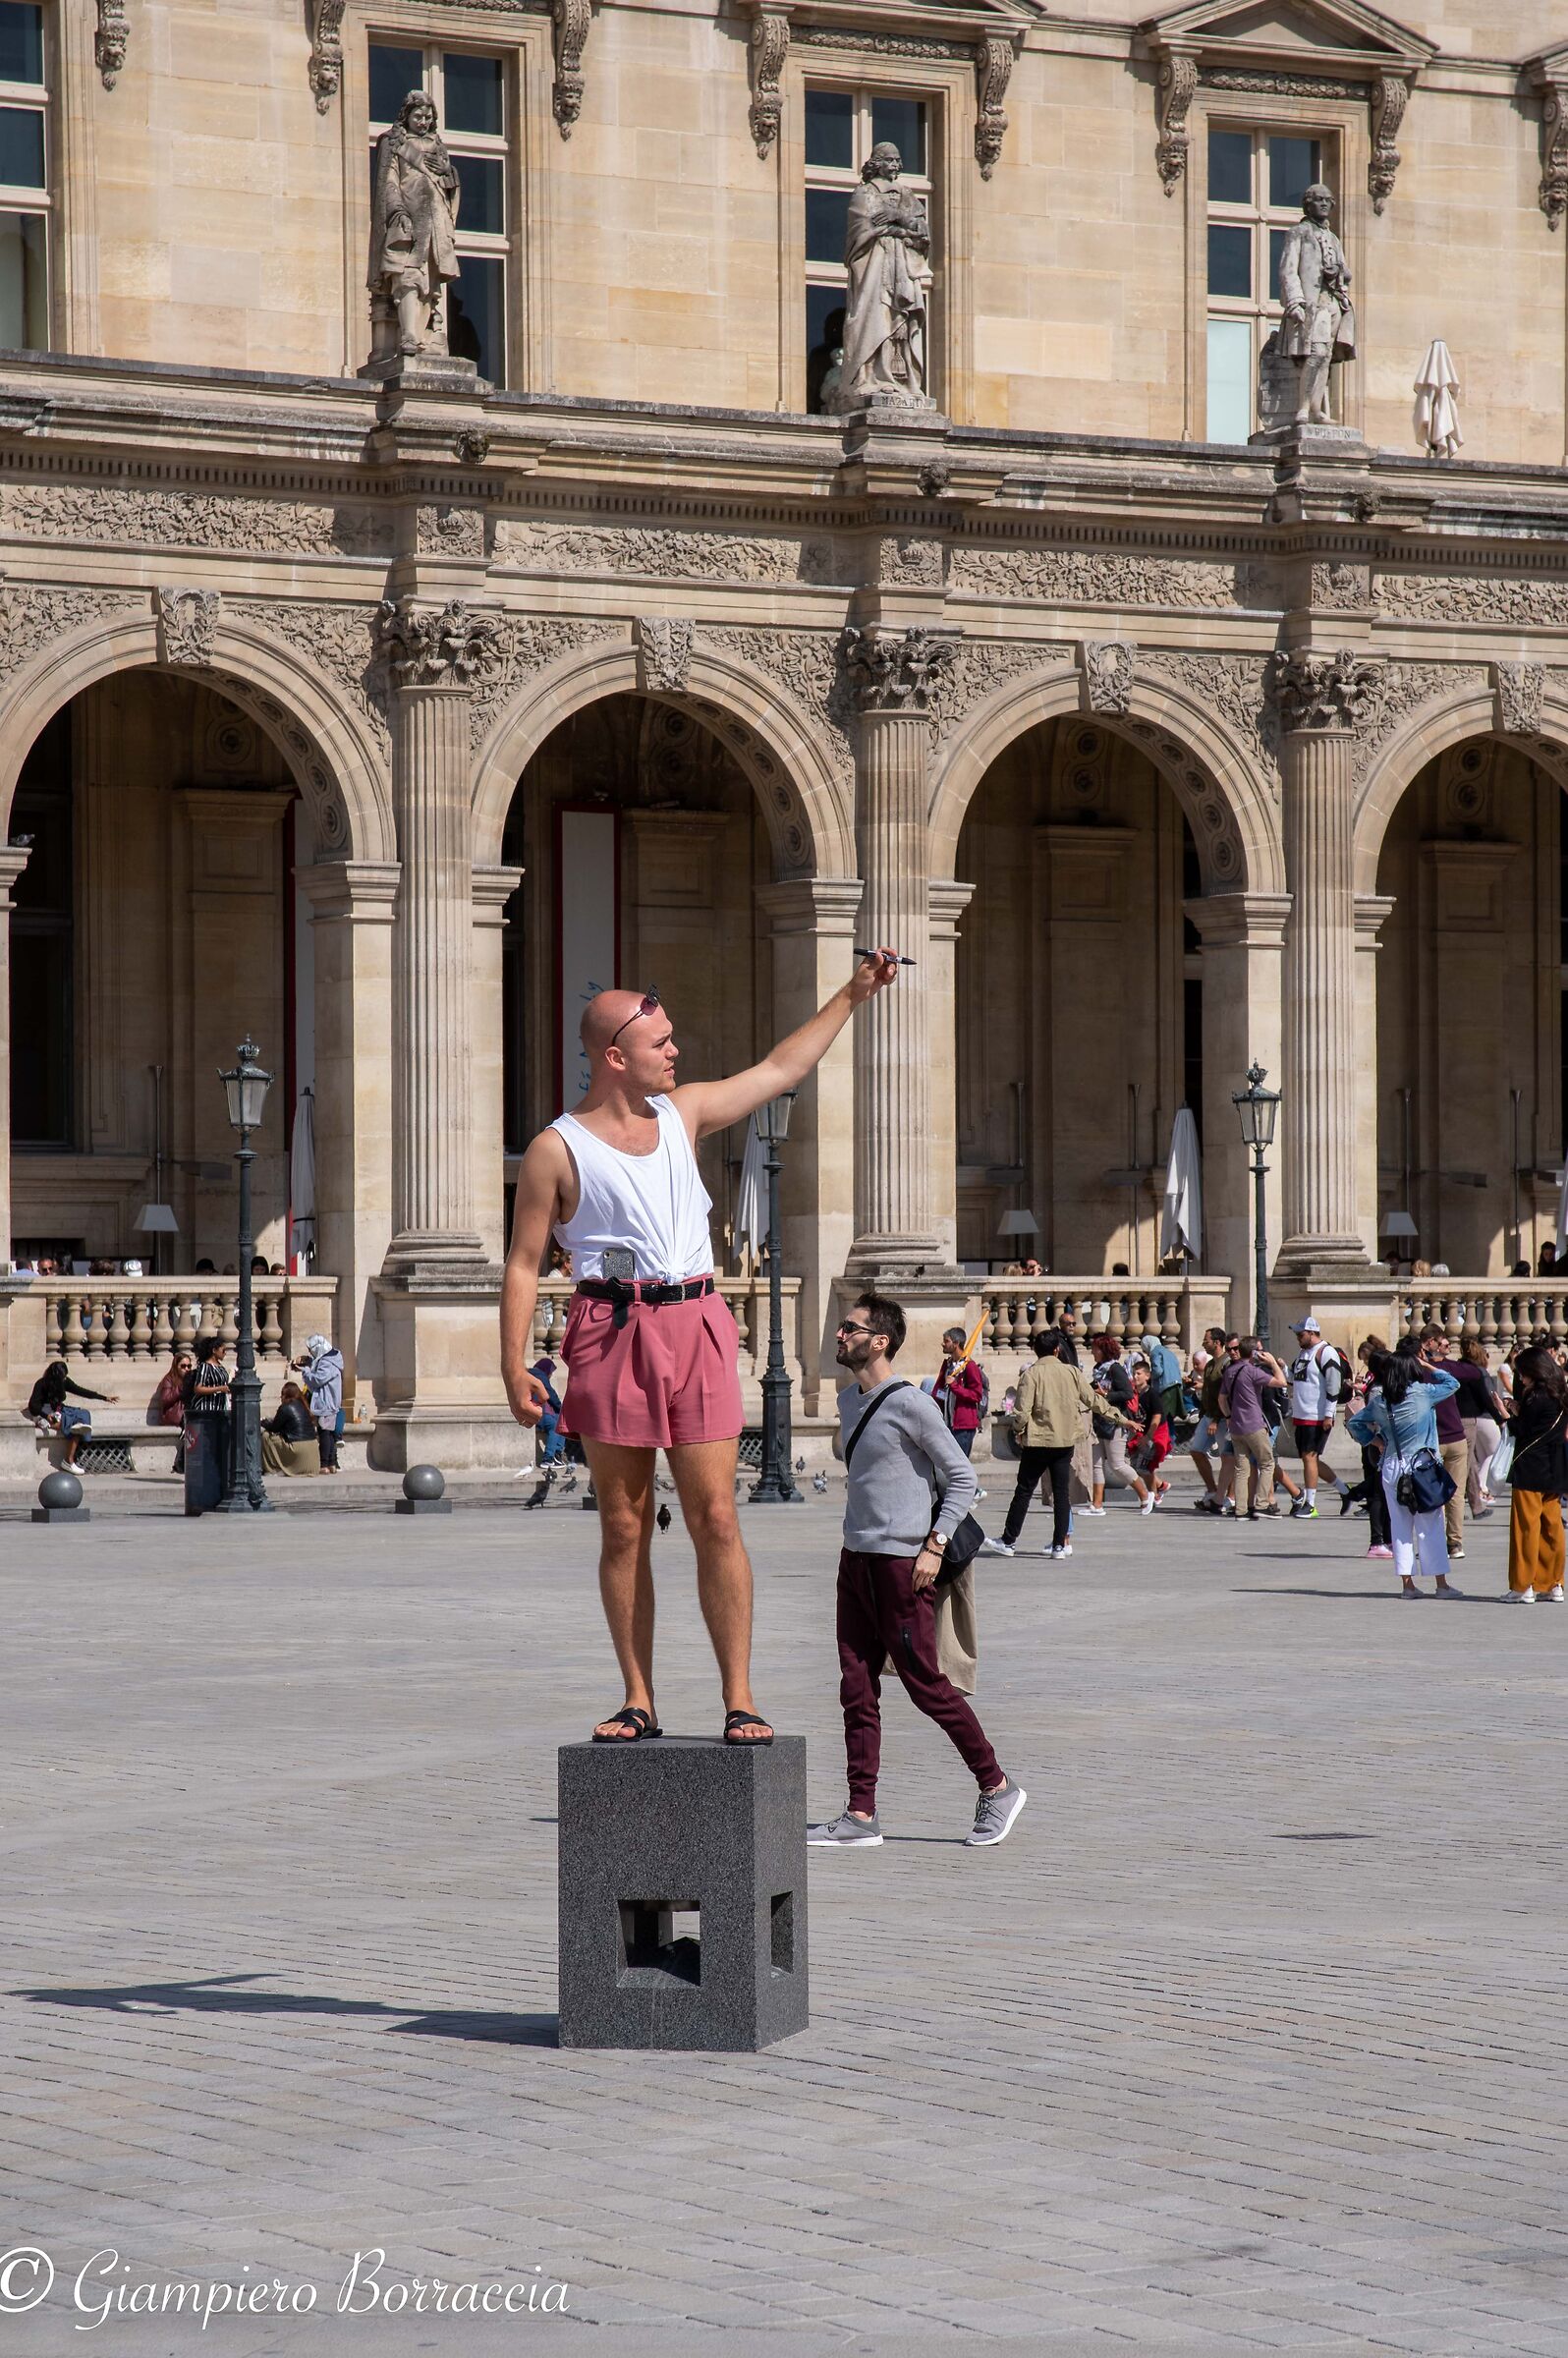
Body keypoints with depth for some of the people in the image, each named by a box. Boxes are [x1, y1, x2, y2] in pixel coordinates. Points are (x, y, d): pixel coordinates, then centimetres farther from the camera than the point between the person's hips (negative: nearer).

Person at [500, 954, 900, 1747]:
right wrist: (513, 1366, -8)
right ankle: (638, 1701, 10)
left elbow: (781, 1068, 25)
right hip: (609, 1331, -3)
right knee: (623, 1526, 3)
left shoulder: (684, 1112, 14)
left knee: (715, 1518, -4)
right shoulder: (557, 1150, 1)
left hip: (695, 1326, 3)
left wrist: (853, 995, 24)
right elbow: (524, 1263, 1)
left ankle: (739, 1699, -3)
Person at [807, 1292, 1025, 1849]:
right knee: (857, 1687, 4)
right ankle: (861, 1816, 5)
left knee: (925, 1683, -3)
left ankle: (997, 1787, 11)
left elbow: (962, 1479, -8)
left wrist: (935, 1545, -15)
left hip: (902, 1562, -8)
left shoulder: (910, 1405, -11)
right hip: (856, 1560, 8)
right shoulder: (848, 1401, 13)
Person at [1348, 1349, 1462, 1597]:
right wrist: (1429, 1367, 10)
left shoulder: (1378, 1400, 1)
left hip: (1391, 1467, 4)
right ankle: (1441, 1583, 4)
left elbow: (1355, 1423, 11)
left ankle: (1407, 1582, 7)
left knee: (1400, 1525, 9)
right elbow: (1452, 1383, 3)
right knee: (1430, 1525, 2)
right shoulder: (1422, 1393, -11)